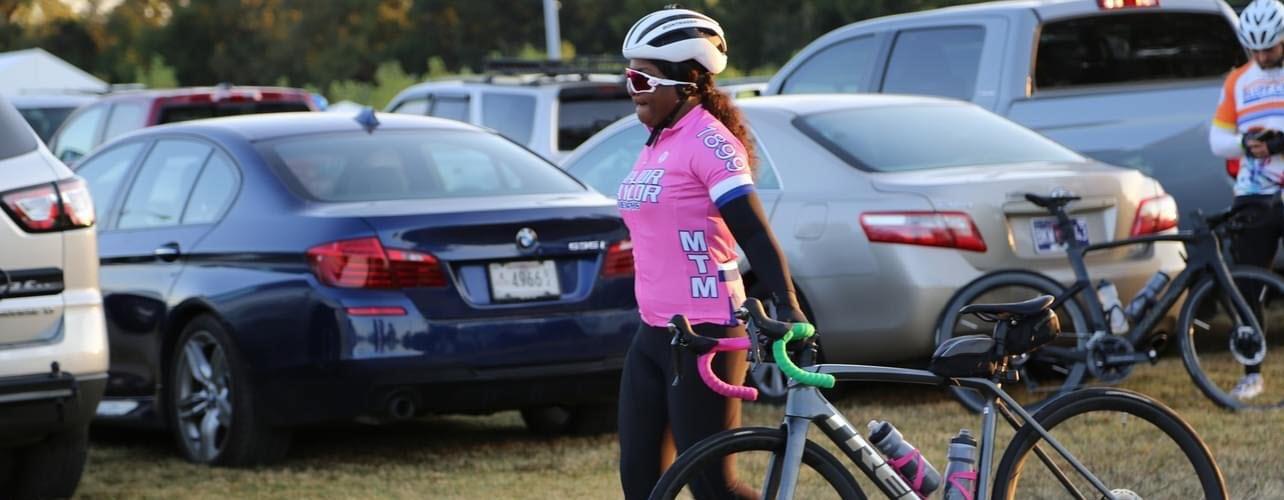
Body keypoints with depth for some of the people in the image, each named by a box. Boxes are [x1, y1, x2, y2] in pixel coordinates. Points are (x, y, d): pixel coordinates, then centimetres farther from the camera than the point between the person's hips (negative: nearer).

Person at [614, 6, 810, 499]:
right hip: (654, 333, 9)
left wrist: (788, 307, -30)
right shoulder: (656, 145, 14)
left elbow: (755, 235, -20)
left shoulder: (707, 141, -12)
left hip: (705, 333, -9)